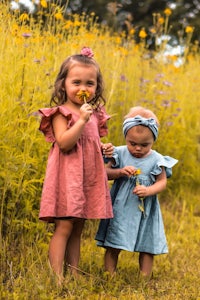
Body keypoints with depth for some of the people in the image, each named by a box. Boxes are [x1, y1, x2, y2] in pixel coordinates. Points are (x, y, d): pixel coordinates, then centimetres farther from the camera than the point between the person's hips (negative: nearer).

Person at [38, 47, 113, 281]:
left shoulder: (95, 114, 13)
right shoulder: (61, 113, -9)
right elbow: (63, 143, -22)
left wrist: (104, 149, 7)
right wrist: (81, 120, -25)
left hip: (89, 178, 7)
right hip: (68, 176, -7)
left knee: (77, 230, 12)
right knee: (64, 227, -9)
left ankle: (74, 274, 18)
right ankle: (57, 277, -6)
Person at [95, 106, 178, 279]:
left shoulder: (156, 160, -6)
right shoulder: (120, 154, -2)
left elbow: (162, 182, -4)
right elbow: (106, 173, 1)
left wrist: (148, 191, -23)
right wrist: (120, 172, -18)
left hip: (144, 210, -1)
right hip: (120, 208, 1)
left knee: (147, 248, 5)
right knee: (112, 246, 6)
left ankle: (144, 279, 15)